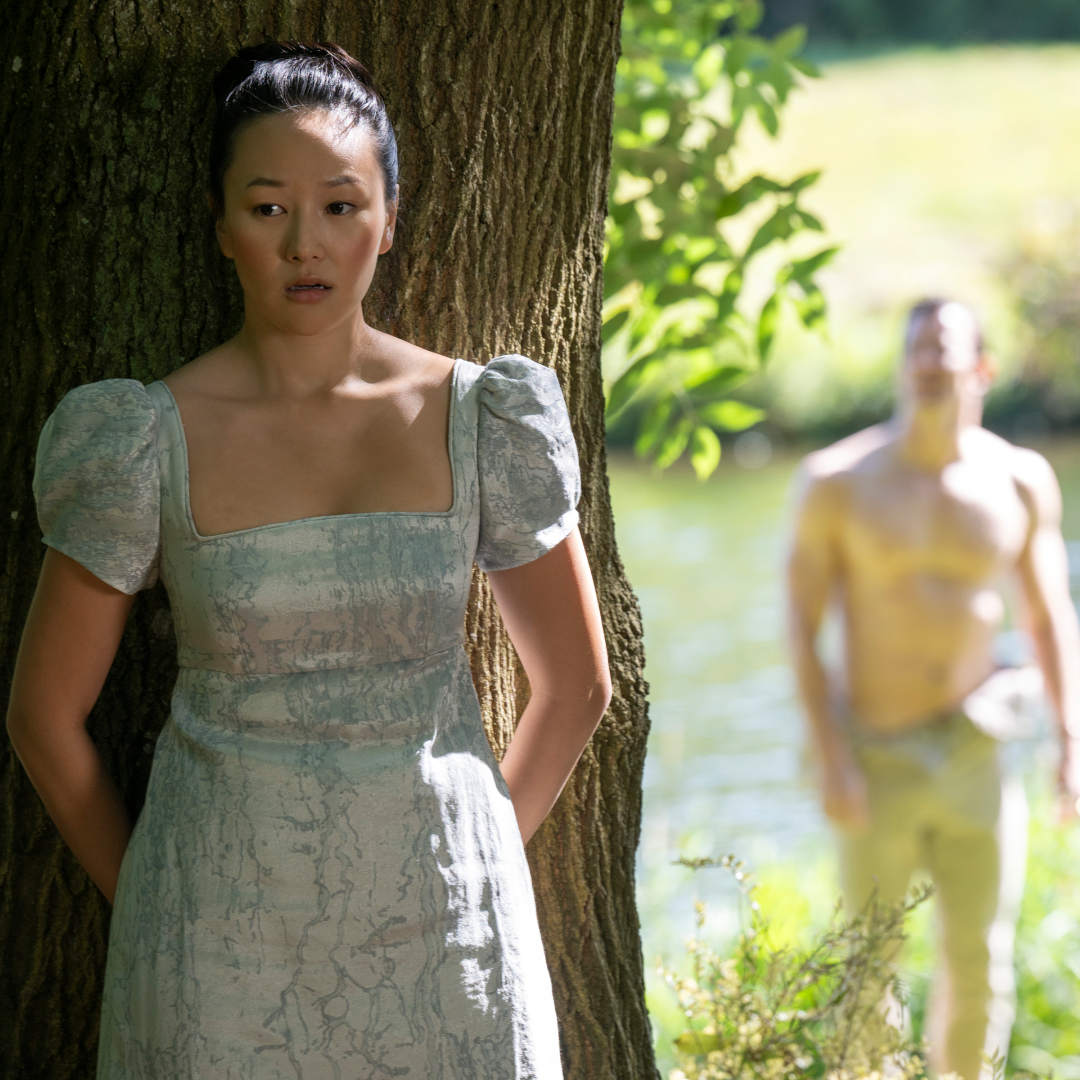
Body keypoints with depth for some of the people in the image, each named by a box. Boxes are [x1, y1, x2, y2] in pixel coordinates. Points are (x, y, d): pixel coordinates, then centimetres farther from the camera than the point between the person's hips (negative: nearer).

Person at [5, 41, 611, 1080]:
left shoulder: (479, 421, -2)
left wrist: (473, 864, 7)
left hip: (435, 942, 1)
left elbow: (576, 684, 8)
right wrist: (144, 902, 5)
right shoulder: (149, 440, -6)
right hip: (225, 951, -1)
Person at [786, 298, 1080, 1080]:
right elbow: (802, 626, -7)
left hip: (976, 752, 2)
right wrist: (830, 759, -14)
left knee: (981, 965, 8)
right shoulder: (840, 481, -7)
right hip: (878, 759, -2)